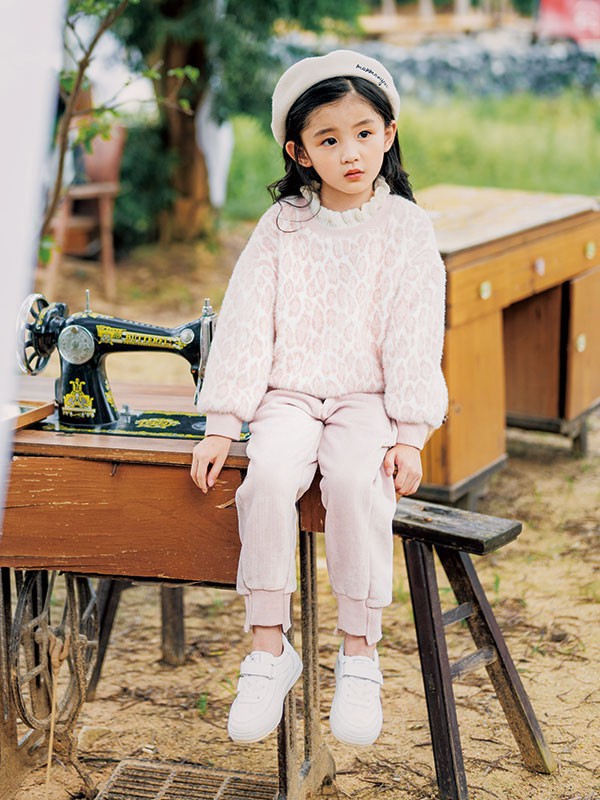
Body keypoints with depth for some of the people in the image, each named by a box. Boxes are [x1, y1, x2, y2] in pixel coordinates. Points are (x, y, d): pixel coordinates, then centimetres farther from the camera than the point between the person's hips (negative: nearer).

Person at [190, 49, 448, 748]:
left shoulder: (406, 226, 3)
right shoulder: (281, 226, 7)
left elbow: (414, 336, -1)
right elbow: (246, 323, 3)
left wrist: (410, 434, -10)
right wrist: (221, 424, -3)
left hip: (368, 398, -1)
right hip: (289, 394, 1)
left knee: (357, 482, -31)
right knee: (269, 476, -29)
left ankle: (359, 654, -19)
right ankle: (269, 648, -19)